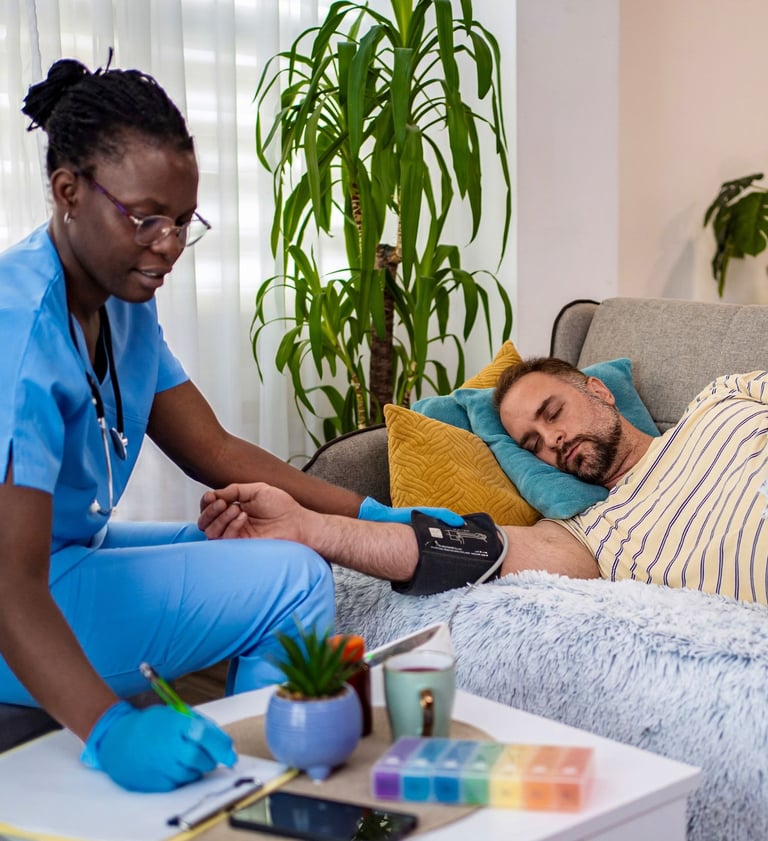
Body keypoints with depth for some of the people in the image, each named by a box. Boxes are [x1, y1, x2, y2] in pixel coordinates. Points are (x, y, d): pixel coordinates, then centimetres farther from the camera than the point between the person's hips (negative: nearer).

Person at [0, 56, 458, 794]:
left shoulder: (122, 304, 3)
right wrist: (110, 731, -48)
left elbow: (213, 450, 8)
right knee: (294, 579, -16)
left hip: (71, 549, 10)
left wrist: (371, 515, 0)